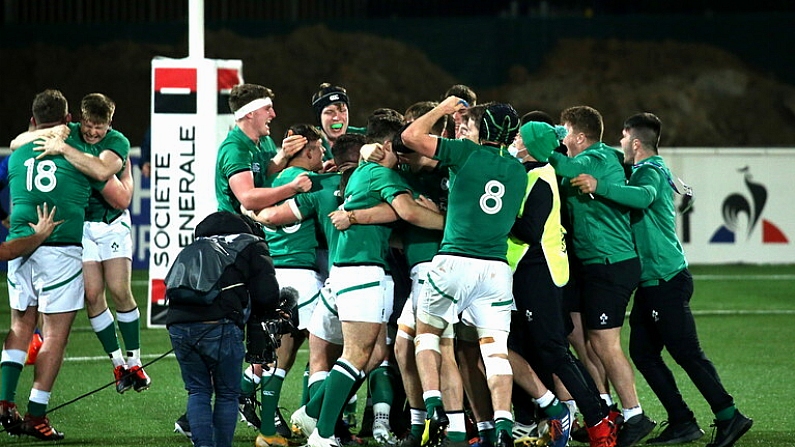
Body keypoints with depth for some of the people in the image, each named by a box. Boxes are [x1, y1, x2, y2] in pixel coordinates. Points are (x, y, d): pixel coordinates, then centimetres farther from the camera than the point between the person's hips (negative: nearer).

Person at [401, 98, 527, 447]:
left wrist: (442, 109, 13)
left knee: (426, 334, 16)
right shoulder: (519, 172, 11)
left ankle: (434, 406, -2)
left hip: (455, 261, -3)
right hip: (496, 269, 3)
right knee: (496, 349, 1)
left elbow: (411, 136, -2)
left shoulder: (467, 153, -4)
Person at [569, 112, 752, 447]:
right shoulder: (649, 171, 19)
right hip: (651, 281, 10)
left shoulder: (650, 171, -13)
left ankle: (729, 416, -9)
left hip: (666, 280, -10)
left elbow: (643, 196, -35)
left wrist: (599, 187, -43)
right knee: (642, 352, 9)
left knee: (686, 353, -10)